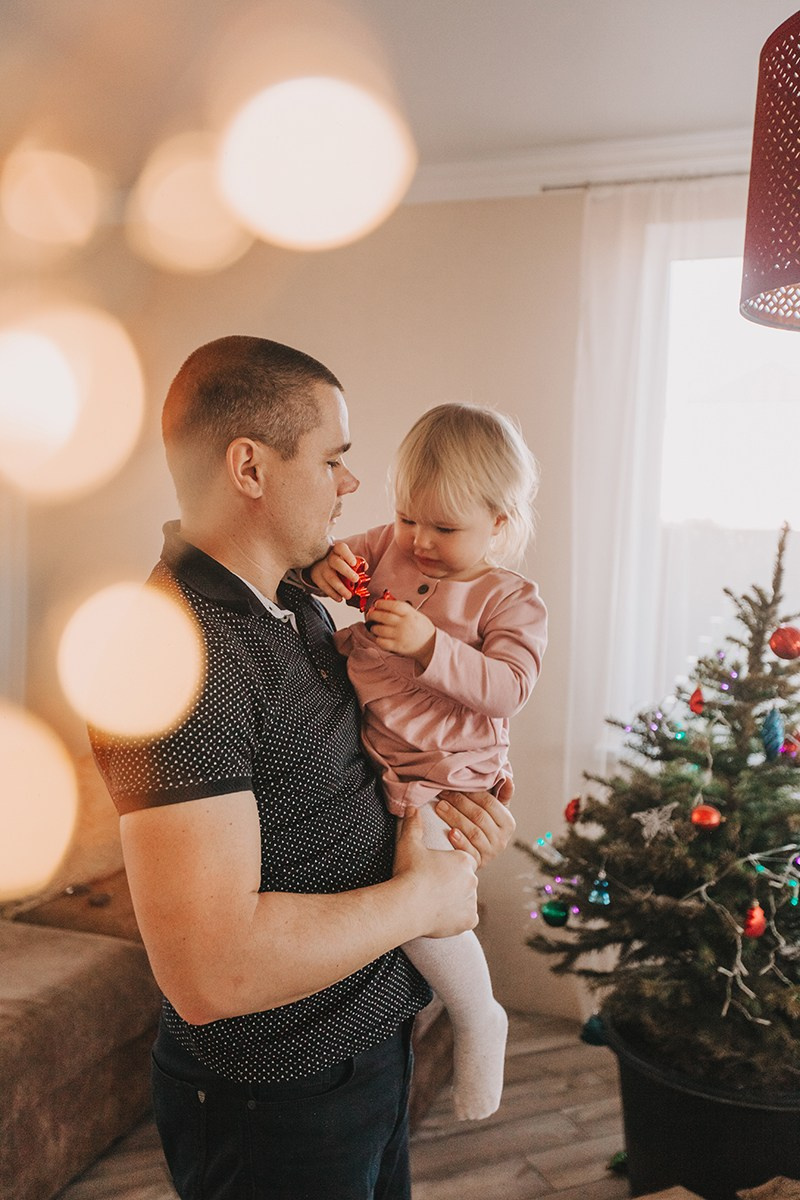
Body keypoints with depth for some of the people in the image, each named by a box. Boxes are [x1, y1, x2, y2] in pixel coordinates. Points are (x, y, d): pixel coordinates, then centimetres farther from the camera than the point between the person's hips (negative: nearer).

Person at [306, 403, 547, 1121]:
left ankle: (479, 1021, 12)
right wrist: (324, 567, -13)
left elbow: (509, 689, -20)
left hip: (440, 778, -7)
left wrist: (430, 646, -32)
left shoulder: (512, 602, -8)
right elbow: (337, 554, 12)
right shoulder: (391, 547, 6)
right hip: (364, 754, 7)